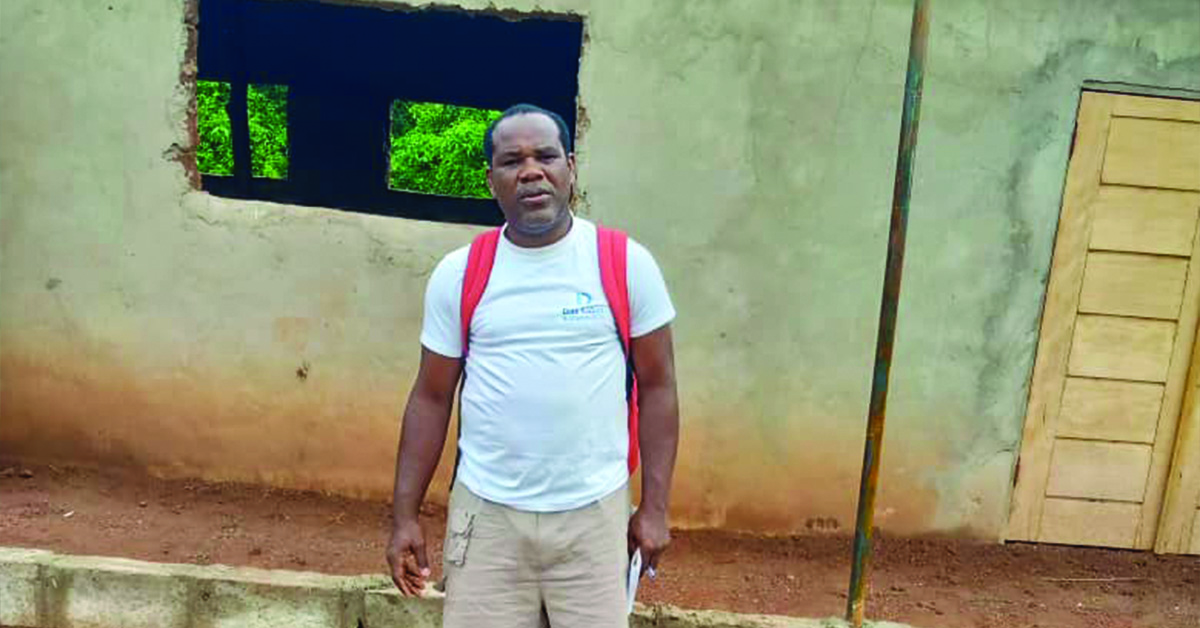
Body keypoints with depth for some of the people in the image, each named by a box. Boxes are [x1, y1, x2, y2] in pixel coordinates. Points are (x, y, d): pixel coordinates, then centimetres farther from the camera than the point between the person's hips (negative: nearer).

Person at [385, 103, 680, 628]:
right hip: (486, 513, 1)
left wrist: (654, 508, -2)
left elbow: (657, 387, 0)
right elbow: (431, 399, 4)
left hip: (594, 515, 0)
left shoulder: (627, 264, -5)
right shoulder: (457, 274, -1)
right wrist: (405, 516, 2)